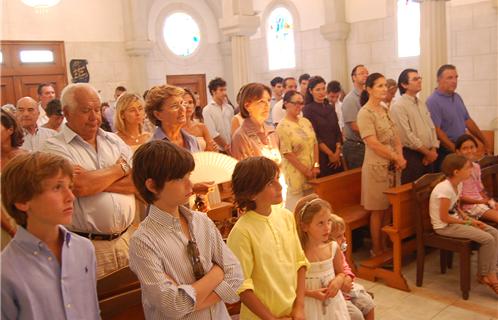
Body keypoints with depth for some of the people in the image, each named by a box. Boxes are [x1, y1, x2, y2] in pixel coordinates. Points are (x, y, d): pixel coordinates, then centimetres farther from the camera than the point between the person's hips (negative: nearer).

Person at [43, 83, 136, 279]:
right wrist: (120, 168, -5)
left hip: (127, 238, 5)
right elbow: (80, 186, -20)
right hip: (89, 247, -4)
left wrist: (95, 180, -14)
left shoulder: (113, 141, 10)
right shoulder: (55, 147, -4)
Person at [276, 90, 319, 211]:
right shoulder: (283, 126, -12)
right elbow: (287, 153, -15)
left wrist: (315, 166, -2)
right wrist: (305, 170, -12)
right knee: (296, 204, 1)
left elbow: (315, 143, 9)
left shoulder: (306, 121, 8)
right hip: (295, 172, -6)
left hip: (311, 170, 6)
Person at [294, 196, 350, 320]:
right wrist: (310, 293, -21)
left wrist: (338, 281, -10)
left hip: (333, 302, 4)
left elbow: (341, 272, 10)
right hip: (311, 306, -4)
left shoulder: (333, 247, -6)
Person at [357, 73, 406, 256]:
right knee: (378, 210, 2)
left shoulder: (385, 110, 12)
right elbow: (374, 144, -17)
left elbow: (395, 137, 11)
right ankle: (376, 250, 15)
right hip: (376, 166, -7)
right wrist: (397, 158, -11)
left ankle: (384, 246, 24)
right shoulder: (365, 113, -12)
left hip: (393, 165, 7)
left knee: (388, 208, 12)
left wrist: (400, 157, -5)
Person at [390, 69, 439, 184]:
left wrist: (433, 150, -1)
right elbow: (407, 135, -16)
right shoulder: (398, 106, -11)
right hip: (411, 155, -8)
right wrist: (427, 152, -10)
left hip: (428, 157, 8)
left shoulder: (421, 104, 15)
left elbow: (431, 128, 13)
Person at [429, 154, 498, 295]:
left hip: (455, 221, 10)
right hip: (444, 226, -10)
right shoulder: (445, 189, -26)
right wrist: (467, 222, -13)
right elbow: (444, 217, -22)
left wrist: (469, 219, -1)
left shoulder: (458, 184, 3)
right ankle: (483, 275, 5)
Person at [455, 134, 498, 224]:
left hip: (482, 201, 8)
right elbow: (460, 197, -14)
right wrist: (482, 201, -14)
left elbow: (480, 189, 16)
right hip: (469, 205, -8)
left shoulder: (476, 166, 9)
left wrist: (489, 200, -1)